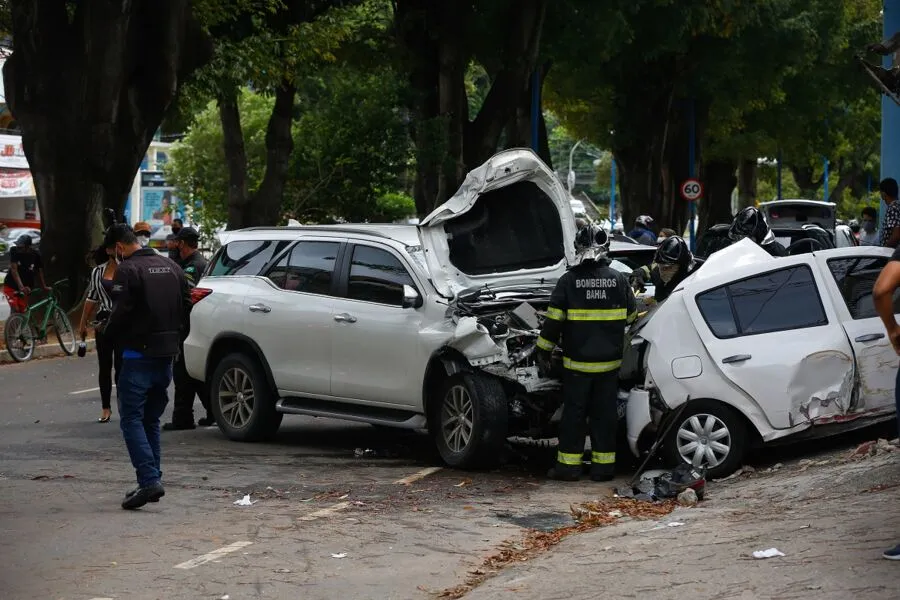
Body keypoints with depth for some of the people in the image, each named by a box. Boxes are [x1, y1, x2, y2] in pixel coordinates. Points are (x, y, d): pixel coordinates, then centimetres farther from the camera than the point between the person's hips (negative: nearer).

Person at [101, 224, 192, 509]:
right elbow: (187, 307, 14)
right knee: (151, 419, 17)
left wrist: (109, 334, 1)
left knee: (131, 419, -5)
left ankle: (149, 480, -17)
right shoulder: (171, 267, 12)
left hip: (139, 355, -8)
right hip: (167, 354, 8)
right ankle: (151, 481, 16)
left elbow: (121, 313, -18)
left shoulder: (128, 270, -13)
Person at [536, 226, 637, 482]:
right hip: (609, 363, 2)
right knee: (605, 412, 9)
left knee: (573, 412, 6)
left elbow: (553, 321, -8)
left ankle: (569, 464, 7)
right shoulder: (619, 279, -1)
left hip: (577, 363, -2)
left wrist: (544, 352, 1)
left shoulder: (569, 280, -8)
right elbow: (631, 317, 11)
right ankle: (603, 465, 11)